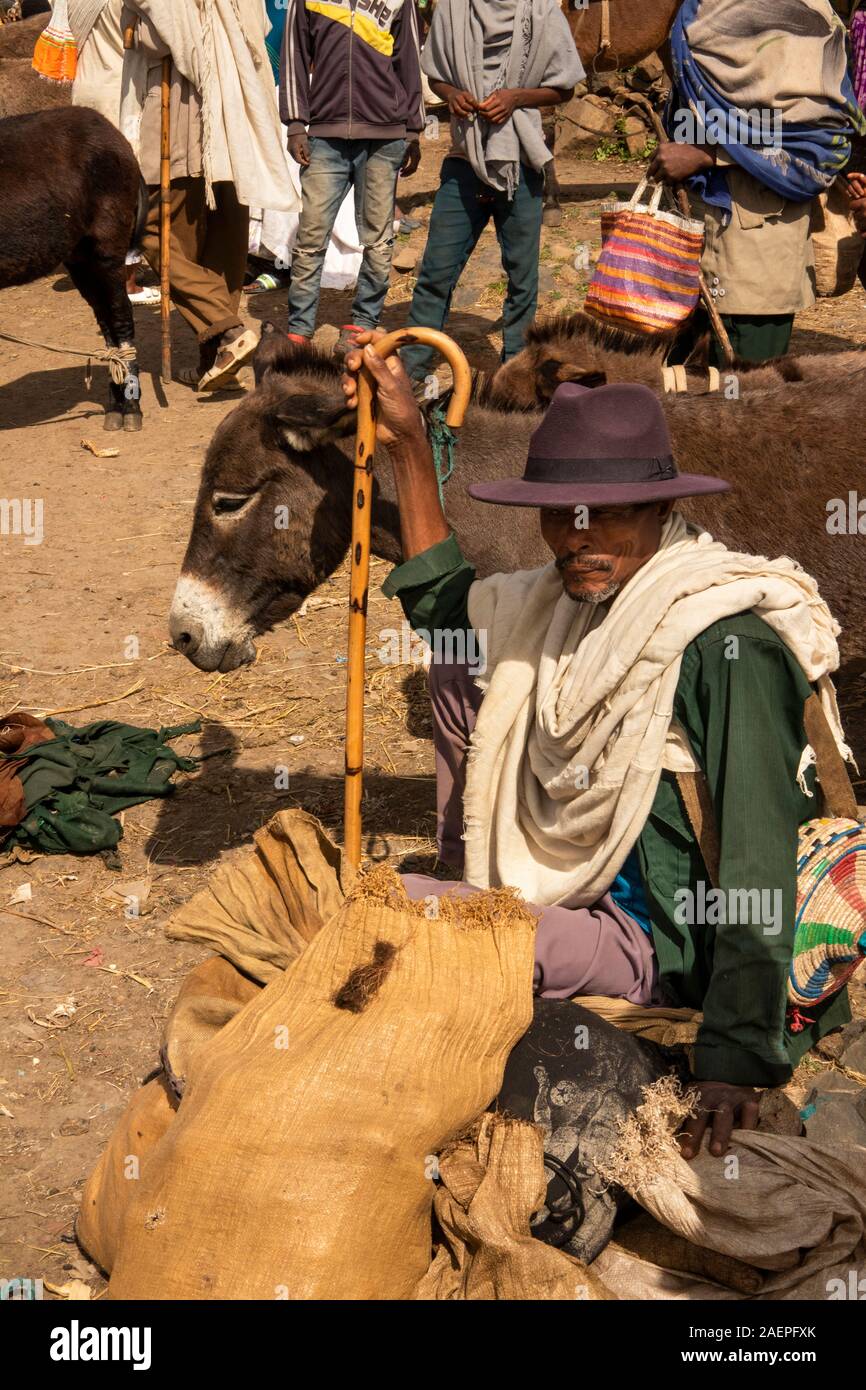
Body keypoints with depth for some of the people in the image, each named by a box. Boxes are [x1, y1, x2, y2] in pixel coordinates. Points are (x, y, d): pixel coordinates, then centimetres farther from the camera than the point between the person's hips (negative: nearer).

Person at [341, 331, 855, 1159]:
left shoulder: (727, 643, -24)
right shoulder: (573, 601, 0)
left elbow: (759, 862, -27)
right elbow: (444, 608, 19)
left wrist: (736, 1061, -30)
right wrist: (408, 445, 12)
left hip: (661, 942, -8)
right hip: (566, 877, 8)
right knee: (460, 663, 7)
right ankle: (473, 886, 17)